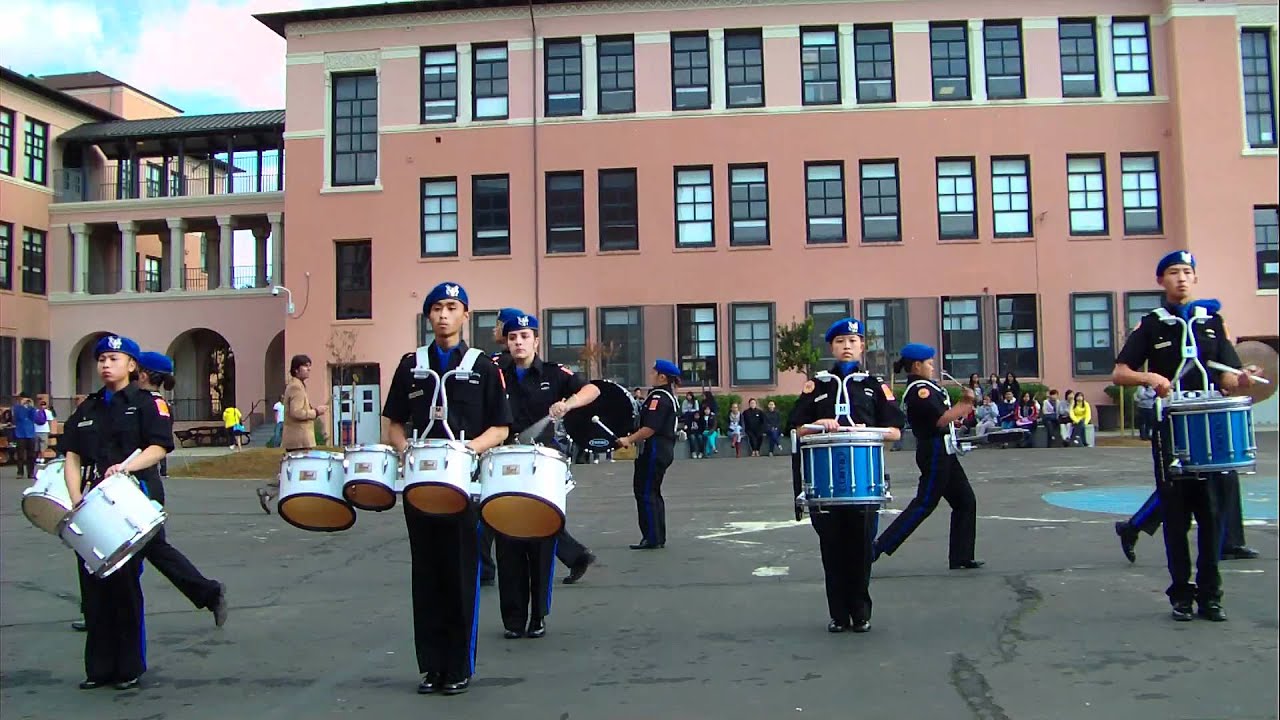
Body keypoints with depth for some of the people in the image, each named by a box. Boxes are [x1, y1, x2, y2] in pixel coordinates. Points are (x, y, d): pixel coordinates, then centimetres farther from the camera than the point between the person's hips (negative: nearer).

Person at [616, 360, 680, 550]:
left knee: (645, 493, -5)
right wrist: (632, 437, 16)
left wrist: (629, 439, -18)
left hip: (654, 450, -11)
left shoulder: (658, 397, -16)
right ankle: (658, 538, 22)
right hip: (665, 449, 11)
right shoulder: (669, 396, 16)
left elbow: (650, 428, -24)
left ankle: (652, 538, -3)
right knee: (653, 493, 16)